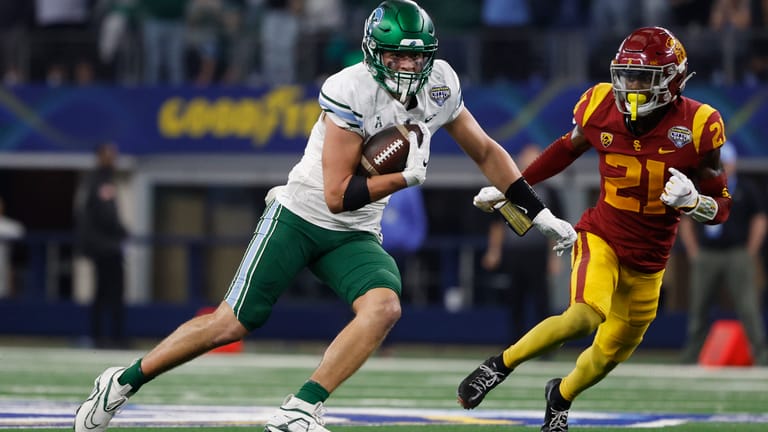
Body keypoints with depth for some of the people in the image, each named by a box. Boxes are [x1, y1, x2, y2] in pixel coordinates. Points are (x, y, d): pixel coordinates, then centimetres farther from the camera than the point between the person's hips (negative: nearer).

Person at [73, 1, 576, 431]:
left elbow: (486, 151, 12)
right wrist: (407, 176, -23)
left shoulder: (439, 86, -4)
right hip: (300, 217, -5)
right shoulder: (351, 92, -24)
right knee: (233, 322, -6)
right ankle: (123, 382, 11)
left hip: (355, 236, 5)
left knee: (384, 307, -25)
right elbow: (337, 196, -24)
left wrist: (539, 212, 12)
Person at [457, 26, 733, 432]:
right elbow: (569, 148, 11)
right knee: (584, 317, -30)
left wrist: (692, 201, -29)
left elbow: (721, 206, -6)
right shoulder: (602, 108, -12)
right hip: (602, 236, -2)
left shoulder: (696, 126, -15)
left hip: (648, 260, 2)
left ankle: (560, 397, 46)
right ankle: (501, 364, -10)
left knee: (610, 354, 15)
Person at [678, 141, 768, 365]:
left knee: (748, 306, -11)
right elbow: (685, 222, 16)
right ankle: (690, 357, 10)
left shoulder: (747, 189, 3)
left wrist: (749, 255, -1)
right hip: (705, 256, 3)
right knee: (698, 308, 4)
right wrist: (693, 253, 7)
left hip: (737, 256, -3)